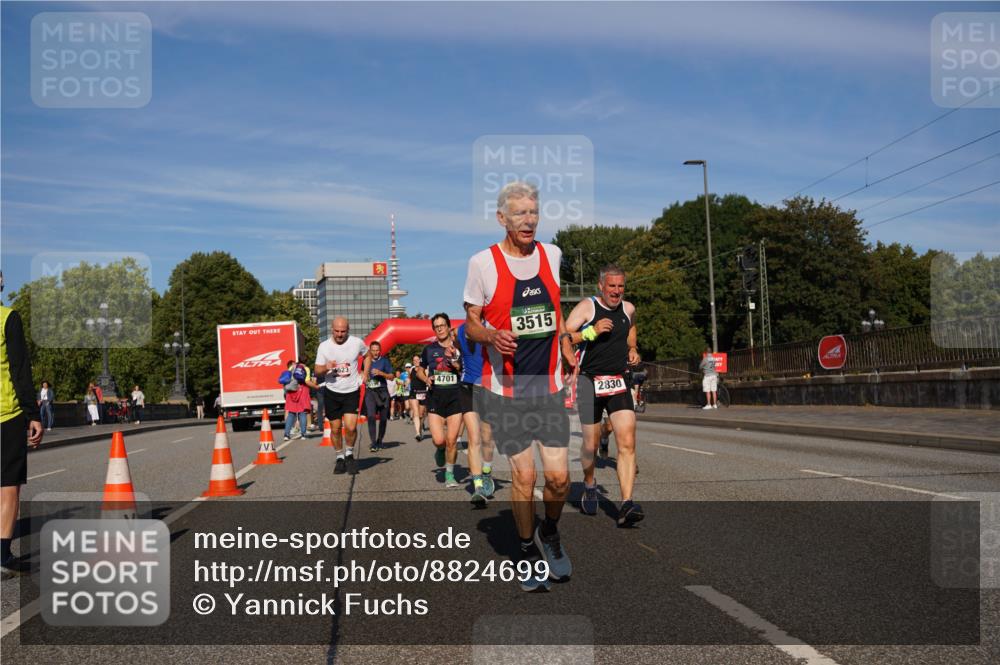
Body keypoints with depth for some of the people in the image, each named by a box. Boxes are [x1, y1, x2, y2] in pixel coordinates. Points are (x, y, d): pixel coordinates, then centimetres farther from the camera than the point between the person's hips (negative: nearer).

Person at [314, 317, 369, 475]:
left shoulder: (357, 342, -6)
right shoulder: (324, 346, -7)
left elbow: (368, 355, 16)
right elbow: (317, 372, -3)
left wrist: (365, 373, 5)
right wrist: (326, 368, -25)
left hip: (352, 391, -1)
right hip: (332, 392, 1)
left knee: (351, 427, -14)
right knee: (335, 428, 6)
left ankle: (349, 454, 12)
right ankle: (340, 457, 26)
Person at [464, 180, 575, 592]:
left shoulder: (552, 255, 5)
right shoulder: (483, 262, -6)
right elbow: (471, 324, 0)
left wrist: (567, 348, 13)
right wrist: (493, 336, -20)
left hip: (549, 385, 3)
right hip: (505, 388, -3)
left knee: (559, 475, -2)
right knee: (523, 476, -2)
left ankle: (550, 534, 29)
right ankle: (528, 551, 21)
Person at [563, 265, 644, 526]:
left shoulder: (628, 309, 8)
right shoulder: (586, 307, -7)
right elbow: (561, 338, -14)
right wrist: (592, 331, -23)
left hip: (619, 382, 3)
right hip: (590, 381, -3)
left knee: (627, 443, -13)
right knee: (591, 444, 6)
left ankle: (626, 505, -16)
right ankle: (589, 485, 37)